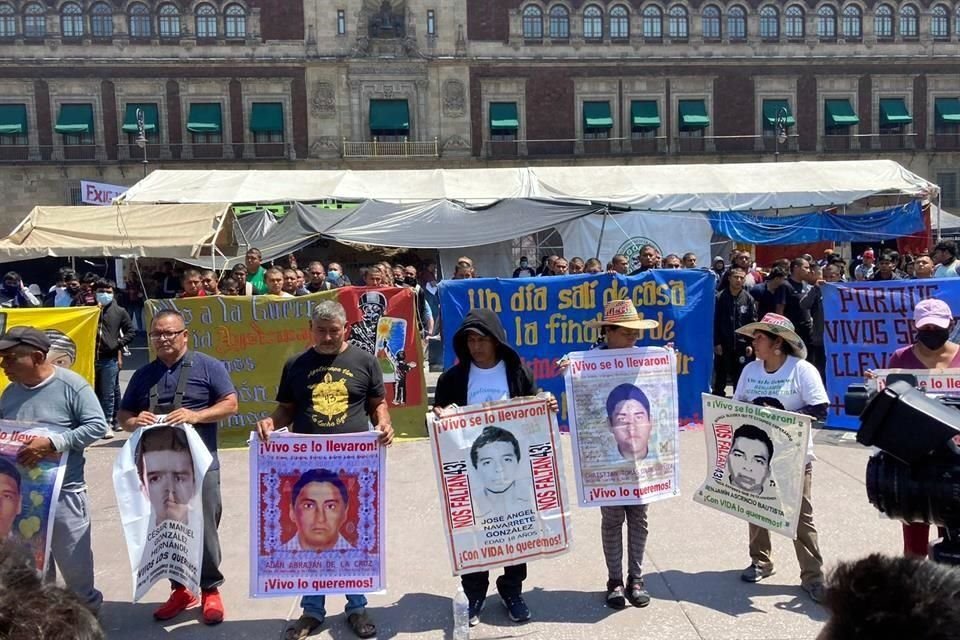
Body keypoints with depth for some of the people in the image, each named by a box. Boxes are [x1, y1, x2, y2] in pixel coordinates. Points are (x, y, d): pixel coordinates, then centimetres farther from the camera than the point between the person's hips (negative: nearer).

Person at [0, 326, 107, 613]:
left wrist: (52, 443, -25)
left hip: (64, 493, -6)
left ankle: (87, 610, 30)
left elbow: (97, 426, -18)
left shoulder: (71, 385, -13)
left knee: (74, 562, 8)